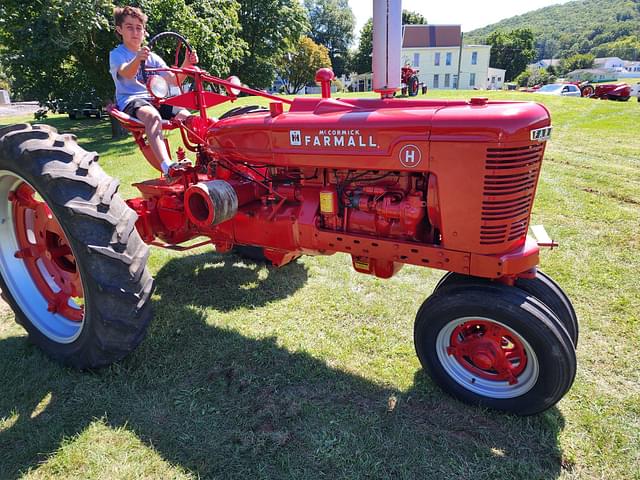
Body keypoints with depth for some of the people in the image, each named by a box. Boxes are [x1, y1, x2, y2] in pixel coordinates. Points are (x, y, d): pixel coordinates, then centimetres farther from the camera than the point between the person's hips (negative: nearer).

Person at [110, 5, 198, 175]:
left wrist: (186, 64, -10)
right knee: (153, 116, -39)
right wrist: (137, 59, -42)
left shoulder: (153, 57, 20)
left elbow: (174, 80, 9)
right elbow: (127, 73, -20)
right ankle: (167, 166, -56)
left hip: (154, 99, 5)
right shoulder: (117, 54, 4)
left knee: (186, 116, -21)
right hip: (130, 100, -5)